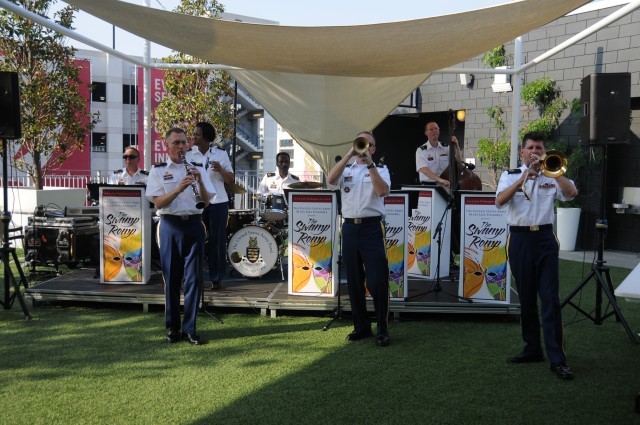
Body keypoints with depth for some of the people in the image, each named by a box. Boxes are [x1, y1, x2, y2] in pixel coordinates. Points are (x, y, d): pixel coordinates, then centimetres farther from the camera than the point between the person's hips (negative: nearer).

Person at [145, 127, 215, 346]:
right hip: (170, 226, -1)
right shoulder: (158, 170, 6)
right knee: (171, 278, 3)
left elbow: (206, 201, 2)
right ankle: (172, 327, 15)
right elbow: (158, 203, -6)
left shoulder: (197, 169, 11)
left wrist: (199, 182, -16)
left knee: (194, 278, 0)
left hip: (194, 224, 2)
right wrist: (178, 189, -20)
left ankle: (189, 328, 7)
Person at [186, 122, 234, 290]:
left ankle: (216, 277, 13)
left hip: (218, 202, -1)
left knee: (217, 240, 3)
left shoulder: (221, 154, 3)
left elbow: (230, 179, 4)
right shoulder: (188, 155, 6)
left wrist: (220, 169, -14)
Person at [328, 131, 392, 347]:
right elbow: (331, 179, -8)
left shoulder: (380, 169, 10)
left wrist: (370, 164, -15)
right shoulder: (346, 170, 15)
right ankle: (361, 327, 20)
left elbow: (382, 190, -11)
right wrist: (349, 154, -12)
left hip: (372, 227, -3)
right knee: (354, 281, 8)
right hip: (350, 227, 3)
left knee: (377, 282, -7)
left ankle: (383, 330, 3)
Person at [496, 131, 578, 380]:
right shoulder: (510, 176, 8)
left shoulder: (551, 176, 10)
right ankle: (532, 349, 21)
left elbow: (572, 194, -8)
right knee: (526, 298, 9)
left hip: (545, 239, -1)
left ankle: (557, 359, -6)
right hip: (520, 239, 1)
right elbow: (500, 201, -11)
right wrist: (523, 178, -18)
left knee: (550, 298, -6)